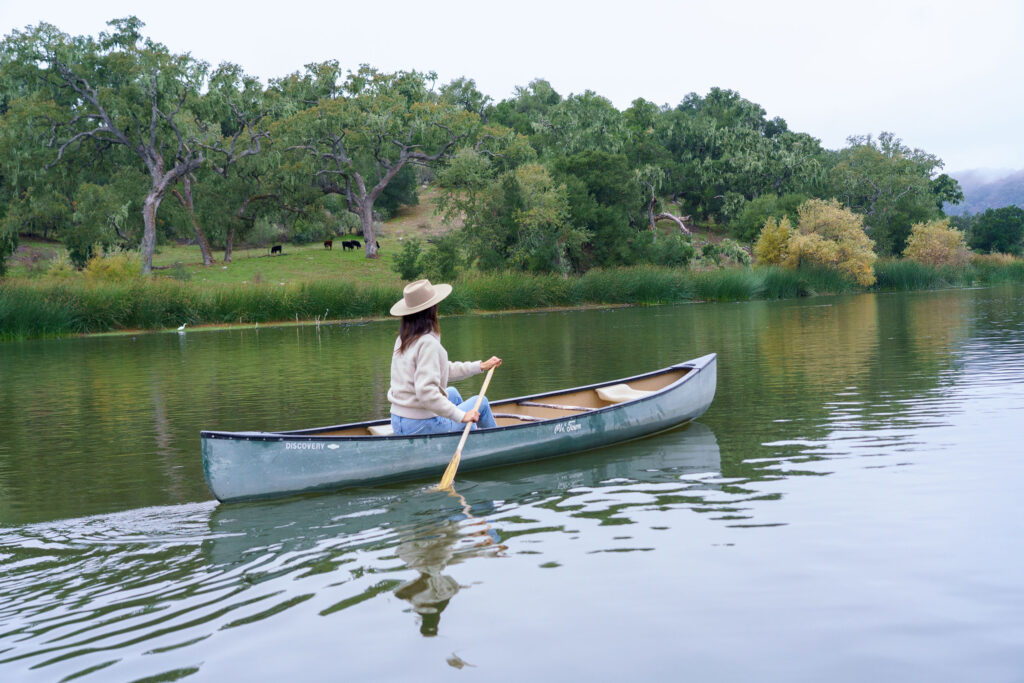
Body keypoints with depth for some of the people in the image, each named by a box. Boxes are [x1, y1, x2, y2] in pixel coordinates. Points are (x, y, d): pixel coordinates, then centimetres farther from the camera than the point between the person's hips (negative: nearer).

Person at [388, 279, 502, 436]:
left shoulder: (403, 339, 7)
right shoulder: (428, 343, -21)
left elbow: (445, 370, 16)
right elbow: (426, 392, -31)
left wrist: (480, 366, 20)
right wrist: (461, 416, -26)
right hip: (423, 427, -9)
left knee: (452, 393, 33)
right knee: (481, 402, 13)